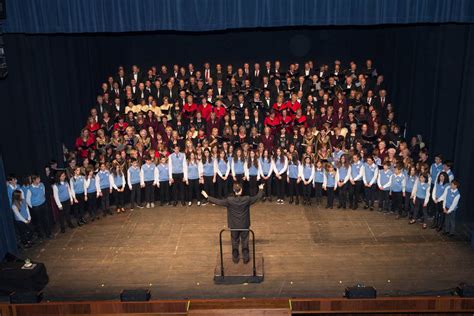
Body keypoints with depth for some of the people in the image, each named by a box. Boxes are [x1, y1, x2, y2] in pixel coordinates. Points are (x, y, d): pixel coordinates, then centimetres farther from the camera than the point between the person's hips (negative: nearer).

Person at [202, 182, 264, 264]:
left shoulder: (229, 200, -20)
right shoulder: (247, 199, -17)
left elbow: (218, 201, -11)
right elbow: (257, 197, -2)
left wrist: (207, 197, -1)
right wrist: (261, 189, 16)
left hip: (234, 226, 0)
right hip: (245, 225, 0)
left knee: (235, 242, 18)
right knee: (245, 242, 16)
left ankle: (235, 258, 30)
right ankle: (246, 258, 26)